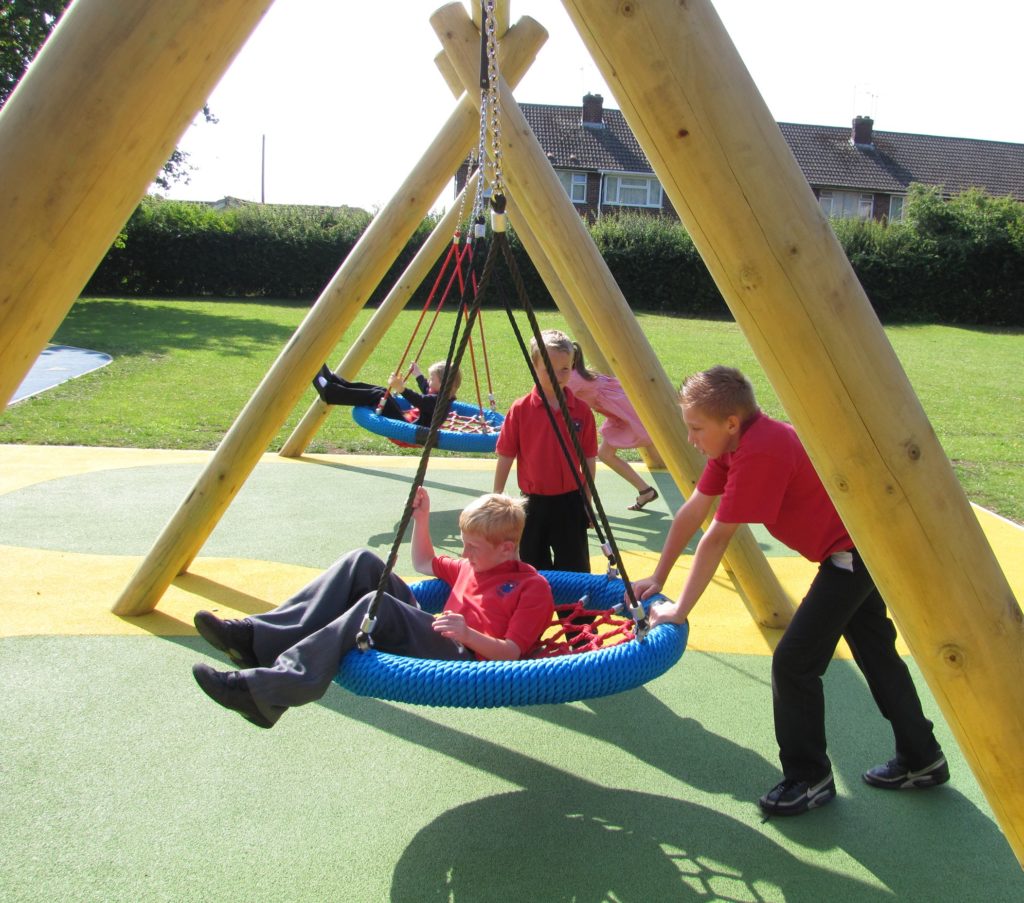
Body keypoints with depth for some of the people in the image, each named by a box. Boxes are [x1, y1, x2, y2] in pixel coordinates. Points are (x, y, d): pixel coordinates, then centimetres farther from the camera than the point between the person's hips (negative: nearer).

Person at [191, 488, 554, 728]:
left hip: (462, 660, -8)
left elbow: (510, 653, -10)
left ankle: (267, 692, -42)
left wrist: (468, 635, -28)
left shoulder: (533, 587, -1)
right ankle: (260, 637, -23)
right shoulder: (471, 566, 24)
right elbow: (424, 563, 38)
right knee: (363, 562, -10)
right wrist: (421, 518, 22)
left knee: (379, 605, -35)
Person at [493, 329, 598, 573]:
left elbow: (589, 458, 3)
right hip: (532, 503, 0)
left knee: (575, 571, 6)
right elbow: (505, 457, -2)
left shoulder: (581, 410, -4)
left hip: (570, 502, 0)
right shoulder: (520, 409, -7)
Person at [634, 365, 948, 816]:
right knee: (874, 652, 21)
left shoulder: (759, 452, -30)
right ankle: (921, 760, 38)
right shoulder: (733, 443, -2)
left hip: (856, 549, -10)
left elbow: (715, 540, -26)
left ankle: (809, 778, 11)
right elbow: (691, 513, 5)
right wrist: (657, 579, 9)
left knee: (794, 661, -7)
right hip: (859, 543, 10)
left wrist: (679, 610, -17)